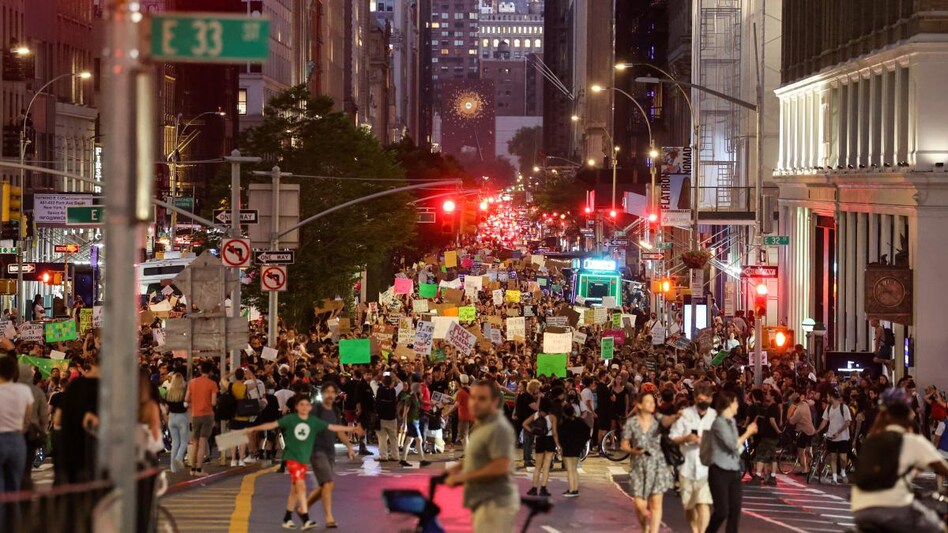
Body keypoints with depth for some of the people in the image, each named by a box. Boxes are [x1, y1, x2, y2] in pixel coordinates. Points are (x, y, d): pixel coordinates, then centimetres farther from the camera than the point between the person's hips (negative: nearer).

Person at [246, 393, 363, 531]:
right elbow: (273, 424, -8)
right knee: (301, 485, -16)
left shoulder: (314, 422, 2)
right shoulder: (290, 419, -6)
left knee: (295, 489, 12)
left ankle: (287, 519, 25)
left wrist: (352, 429, 0)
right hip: (292, 457, -4)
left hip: (304, 458, 4)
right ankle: (305, 520, -19)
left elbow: (332, 427, 2)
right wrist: (254, 428, -14)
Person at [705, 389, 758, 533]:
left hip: (734, 471, 8)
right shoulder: (719, 423, -12)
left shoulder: (731, 422, 13)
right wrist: (748, 433, -5)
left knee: (735, 511, 0)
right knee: (722, 511, -8)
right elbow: (733, 445, -15)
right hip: (720, 471, -8)